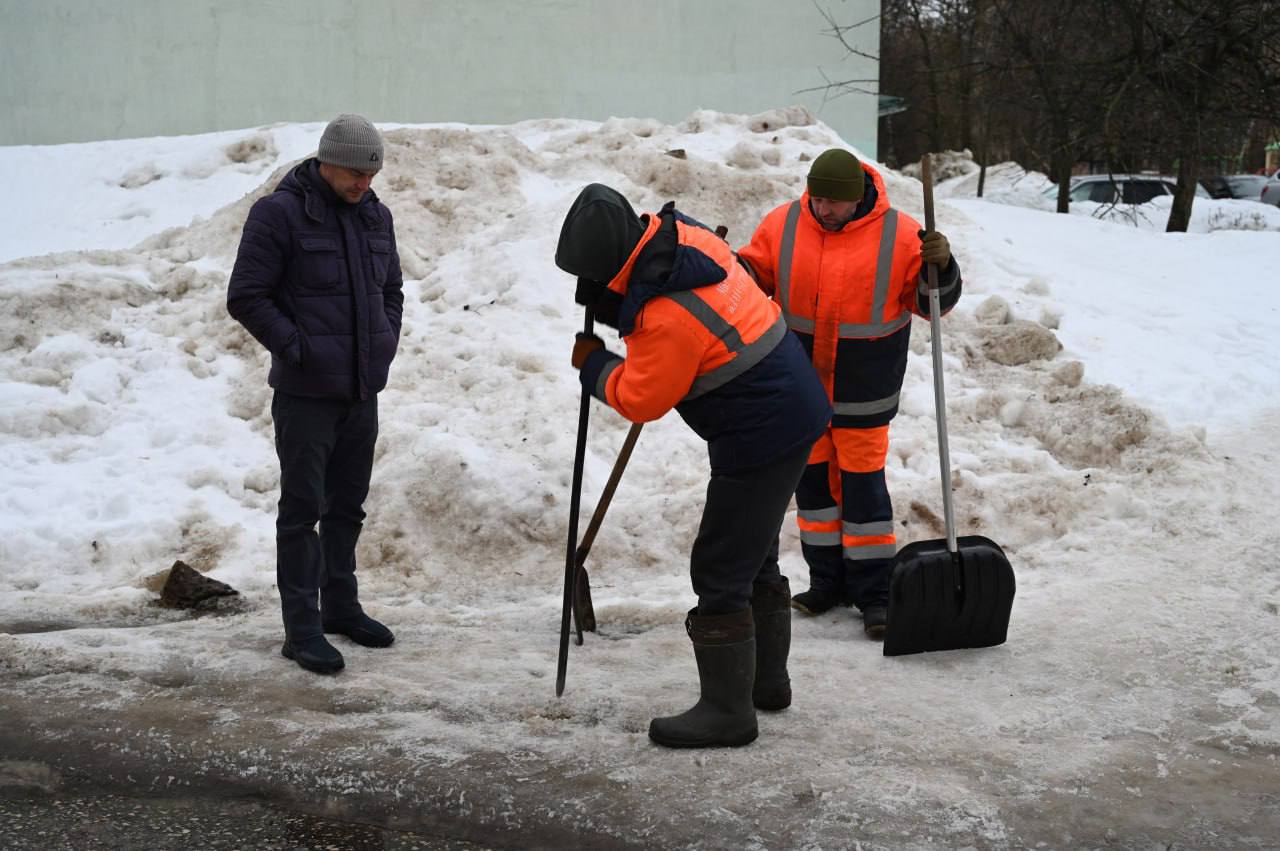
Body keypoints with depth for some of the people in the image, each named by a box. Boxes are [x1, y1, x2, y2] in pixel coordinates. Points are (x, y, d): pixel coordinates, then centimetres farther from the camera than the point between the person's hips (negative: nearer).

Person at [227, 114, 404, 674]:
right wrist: (296, 348, -14)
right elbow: (245, 297, -12)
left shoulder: (375, 215, 9)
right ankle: (302, 628, 5)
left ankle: (340, 606, 30)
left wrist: (385, 342, 8)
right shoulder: (280, 213, -12)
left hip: (362, 392, 7)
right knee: (303, 509, -1)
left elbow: (391, 287, 21)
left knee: (347, 505, 17)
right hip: (305, 395, -7)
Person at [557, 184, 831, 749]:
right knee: (755, 556, 22)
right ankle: (766, 680, 35)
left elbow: (640, 400, -15)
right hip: (792, 410, 10)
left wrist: (593, 365, 2)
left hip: (760, 437, -10)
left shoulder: (668, 317, -29)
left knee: (720, 571, -3)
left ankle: (727, 711, 5)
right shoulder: (684, 235, -1)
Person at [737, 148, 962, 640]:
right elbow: (754, 276, 8)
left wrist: (939, 268, -23)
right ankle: (828, 580, 25)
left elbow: (933, 302, -3)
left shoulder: (898, 235, -9)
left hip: (862, 391, -3)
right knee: (812, 479, 11)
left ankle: (875, 593, 8)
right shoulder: (782, 226, -2)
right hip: (801, 387, 3)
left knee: (863, 484, -2)